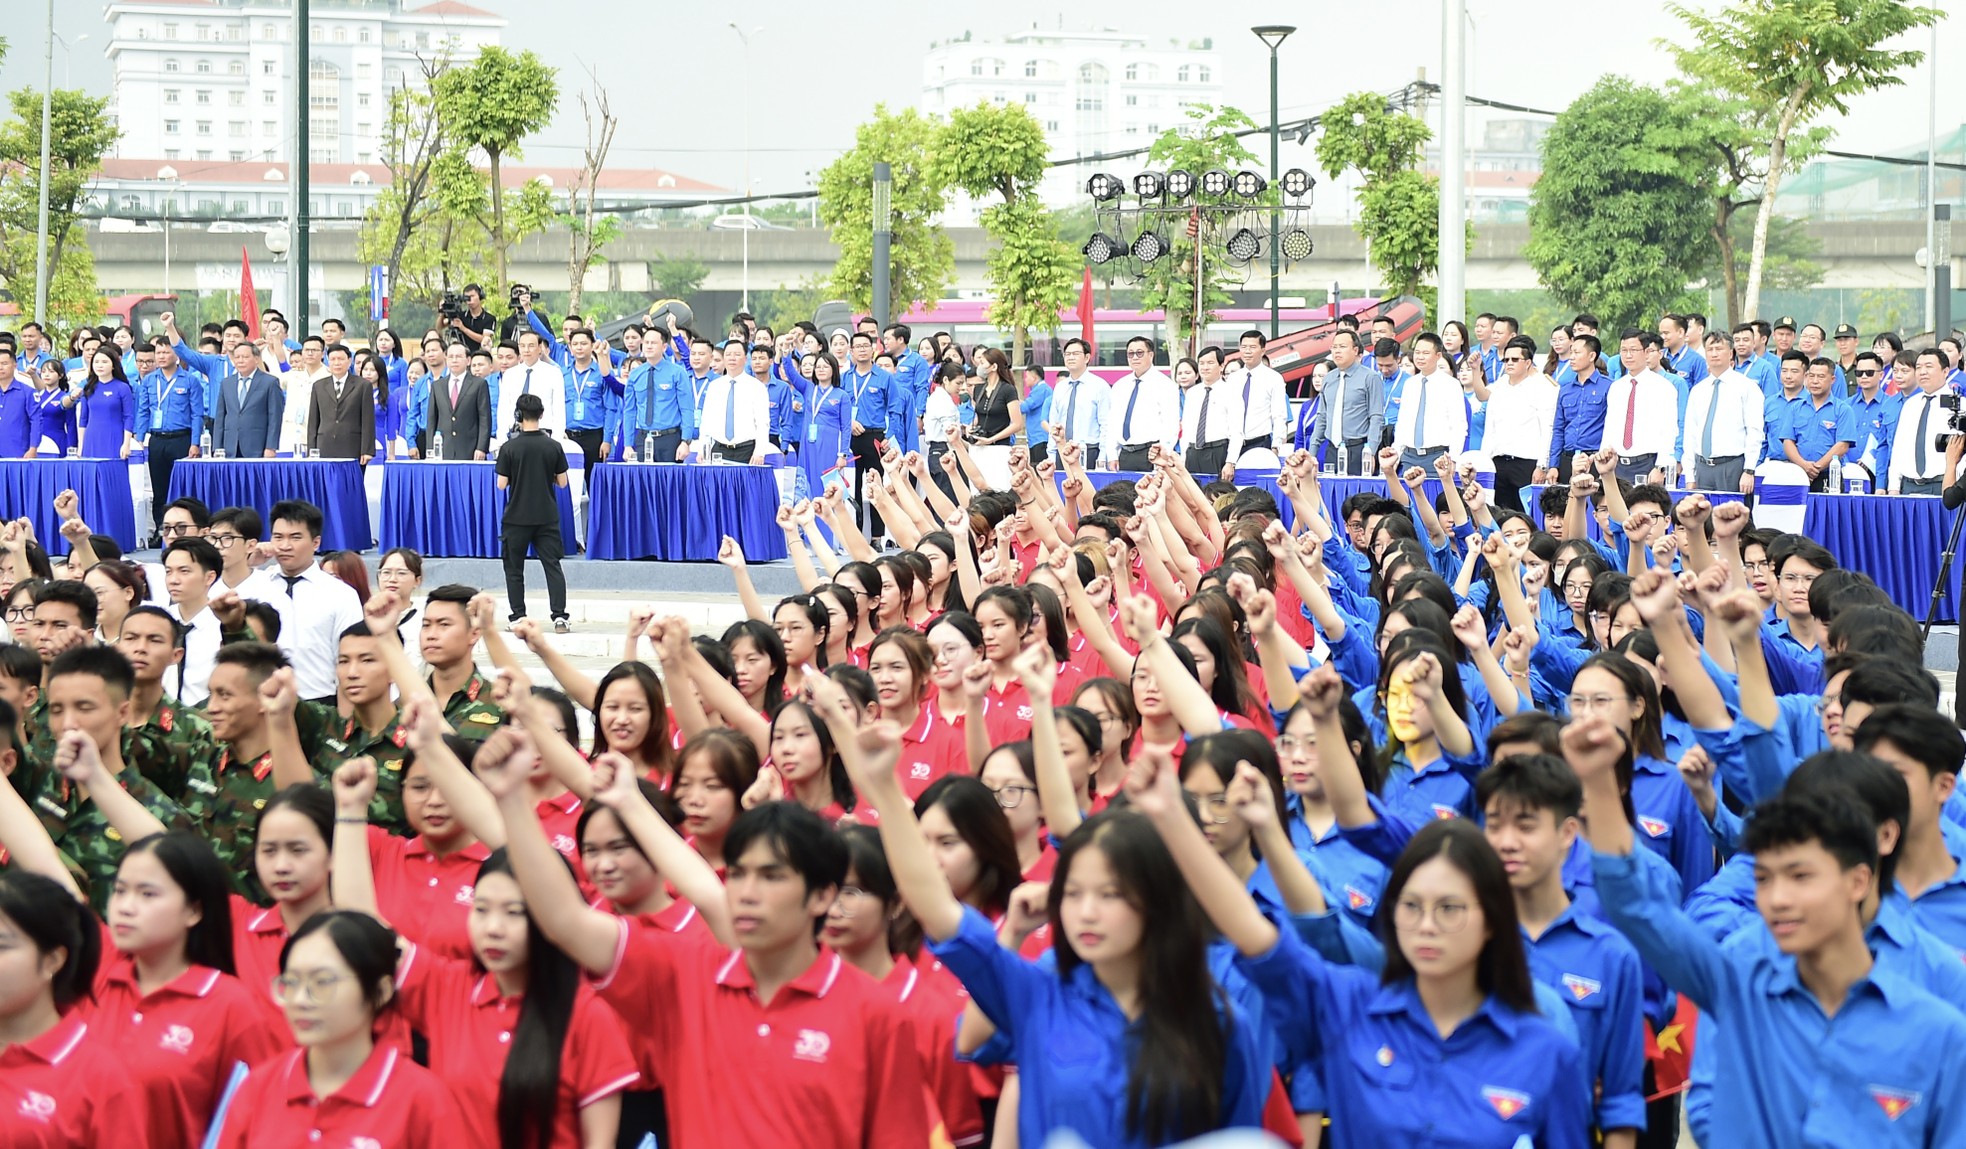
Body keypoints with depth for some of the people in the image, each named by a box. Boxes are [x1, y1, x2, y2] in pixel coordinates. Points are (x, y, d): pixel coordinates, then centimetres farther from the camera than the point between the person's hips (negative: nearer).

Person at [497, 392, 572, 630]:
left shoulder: (510, 448, -9)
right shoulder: (553, 447, -3)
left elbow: (502, 484, -7)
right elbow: (562, 482, 2)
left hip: (517, 517, -1)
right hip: (547, 517, 1)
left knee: (514, 569, 10)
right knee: (553, 566, 3)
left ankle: (518, 617, 8)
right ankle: (559, 616, -6)